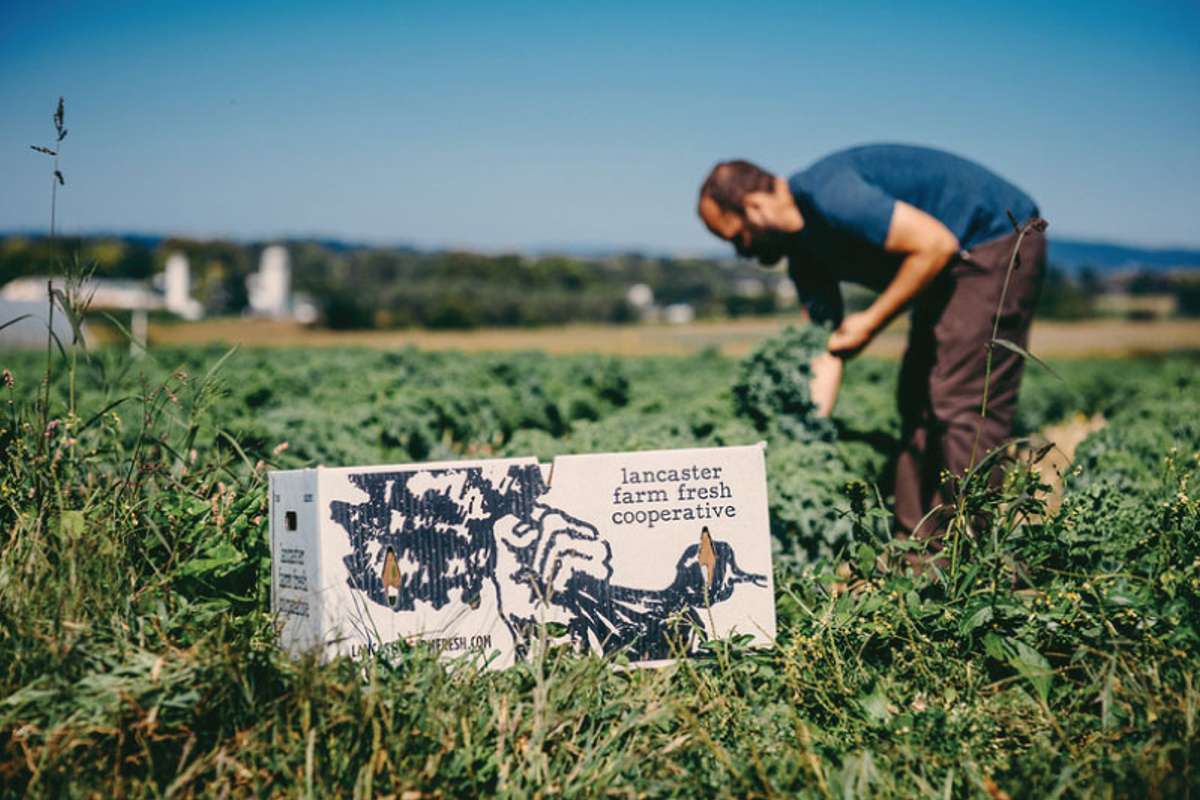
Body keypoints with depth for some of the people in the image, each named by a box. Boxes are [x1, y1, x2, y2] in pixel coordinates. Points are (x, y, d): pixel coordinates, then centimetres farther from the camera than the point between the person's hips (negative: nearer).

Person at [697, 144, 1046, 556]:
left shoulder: (831, 196, -24)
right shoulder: (803, 249, 6)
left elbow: (936, 244, -27)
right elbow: (826, 352, 8)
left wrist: (871, 322, -18)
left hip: (999, 243, -10)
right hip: (962, 261, 10)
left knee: (962, 405, -12)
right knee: (918, 402, 10)